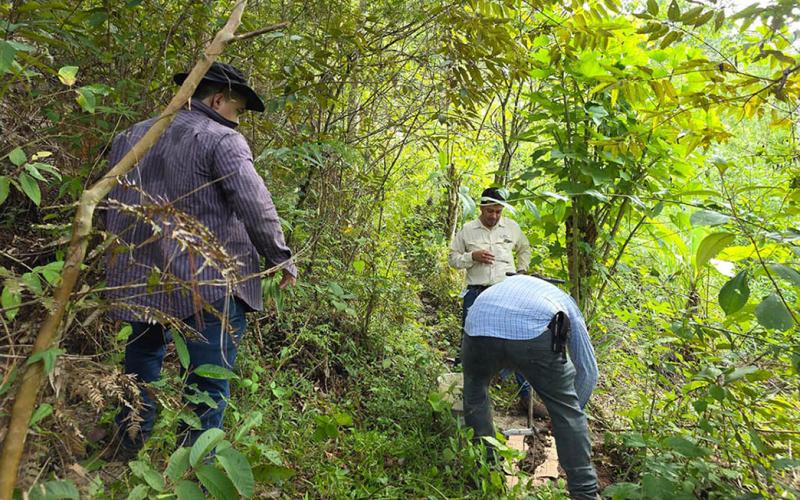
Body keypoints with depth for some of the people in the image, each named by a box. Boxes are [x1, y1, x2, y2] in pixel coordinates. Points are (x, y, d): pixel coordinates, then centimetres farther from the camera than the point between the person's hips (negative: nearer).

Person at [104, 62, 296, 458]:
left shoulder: (132, 136, 14)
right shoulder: (223, 140, -9)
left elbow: (112, 203, 21)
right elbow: (256, 207, -16)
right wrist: (282, 260, -4)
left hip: (141, 281, 7)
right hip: (212, 283, -7)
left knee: (141, 368, 25)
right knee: (207, 387, 2)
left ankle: (124, 456, 37)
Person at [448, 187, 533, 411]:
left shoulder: (512, 227, 8)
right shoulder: (467, 230, 3)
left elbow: (525, 249, 25)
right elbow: (453, 258, 6)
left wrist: (521, 271, 13)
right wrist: (472, 256, -11)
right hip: (476, 294, 0)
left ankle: (525, 393, 6)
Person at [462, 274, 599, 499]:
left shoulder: (508, 284, 45)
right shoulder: (566, 303, 36)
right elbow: (588, 370, 35)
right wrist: (573, 408, 49)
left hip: (479, 328, 3)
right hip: (533, 332, -2)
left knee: (474, 392, 32)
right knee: (567, 411, 20)